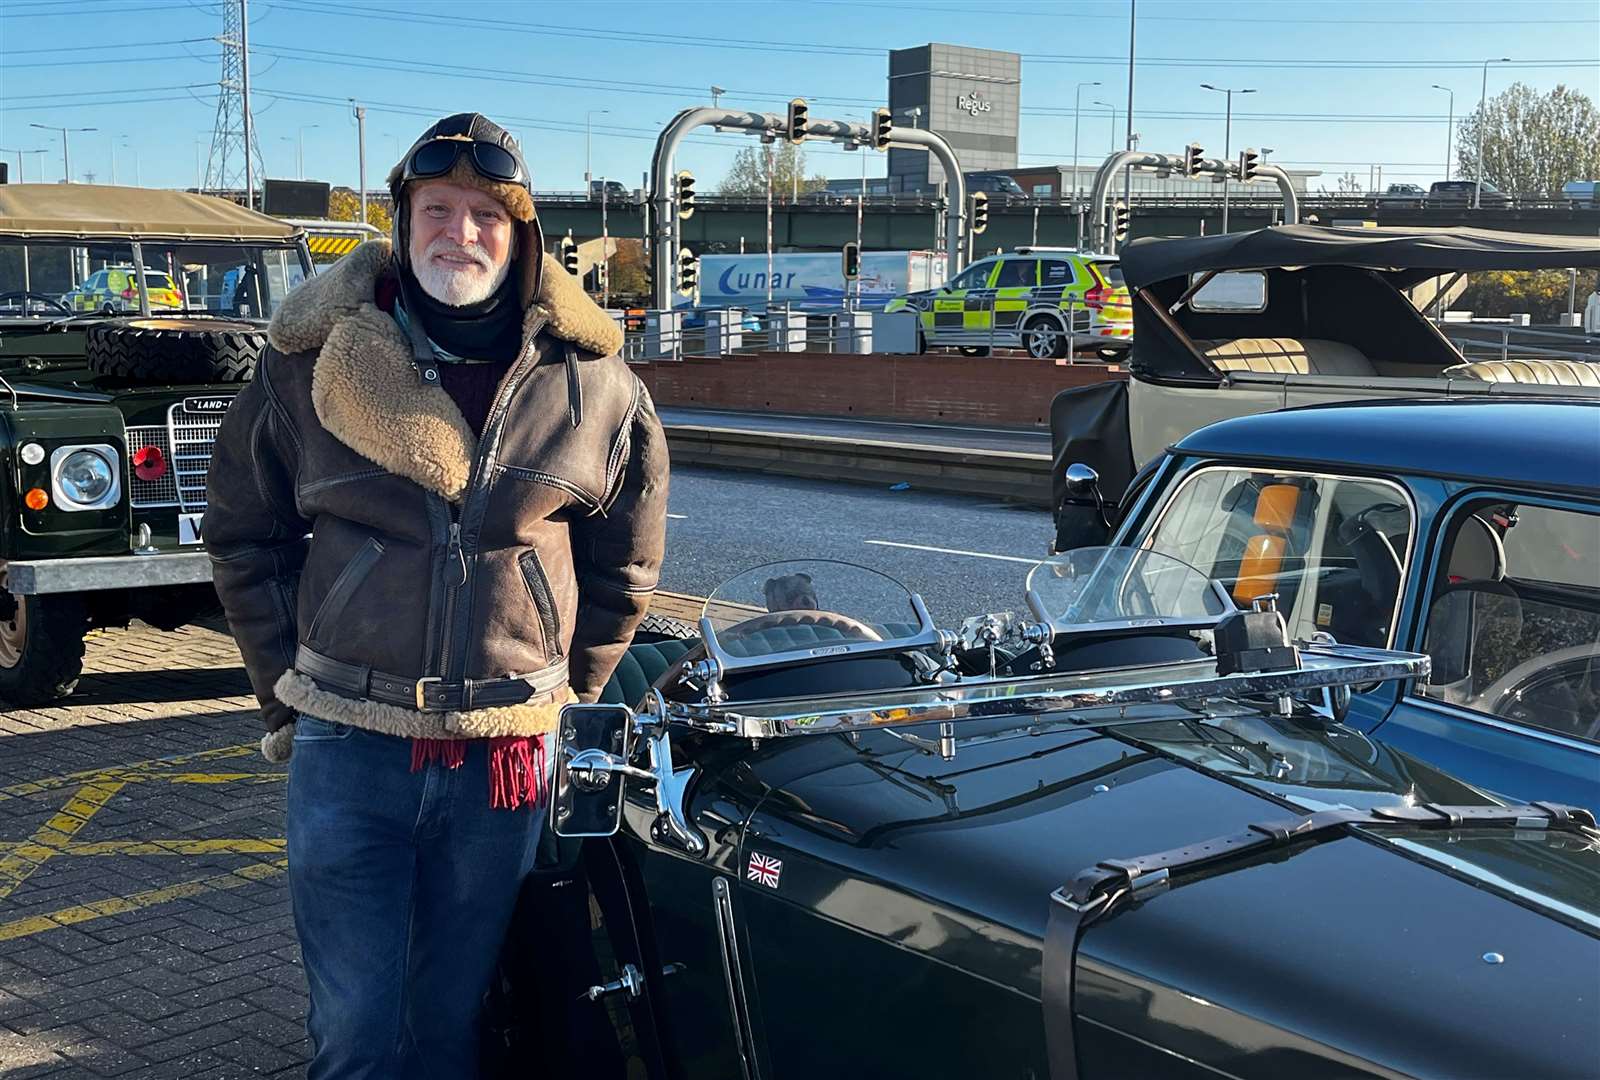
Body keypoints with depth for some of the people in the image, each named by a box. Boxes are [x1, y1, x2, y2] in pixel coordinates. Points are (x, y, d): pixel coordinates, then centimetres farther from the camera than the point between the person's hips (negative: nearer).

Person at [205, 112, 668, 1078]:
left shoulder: (593, 384, 0)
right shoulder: (314, 363, -2)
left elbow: (624, 562, 12)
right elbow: (244, 537, 8)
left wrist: (567, 692, 10)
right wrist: (290, 693, 5)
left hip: (507, 749, 1)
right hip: (347, 743, -1)